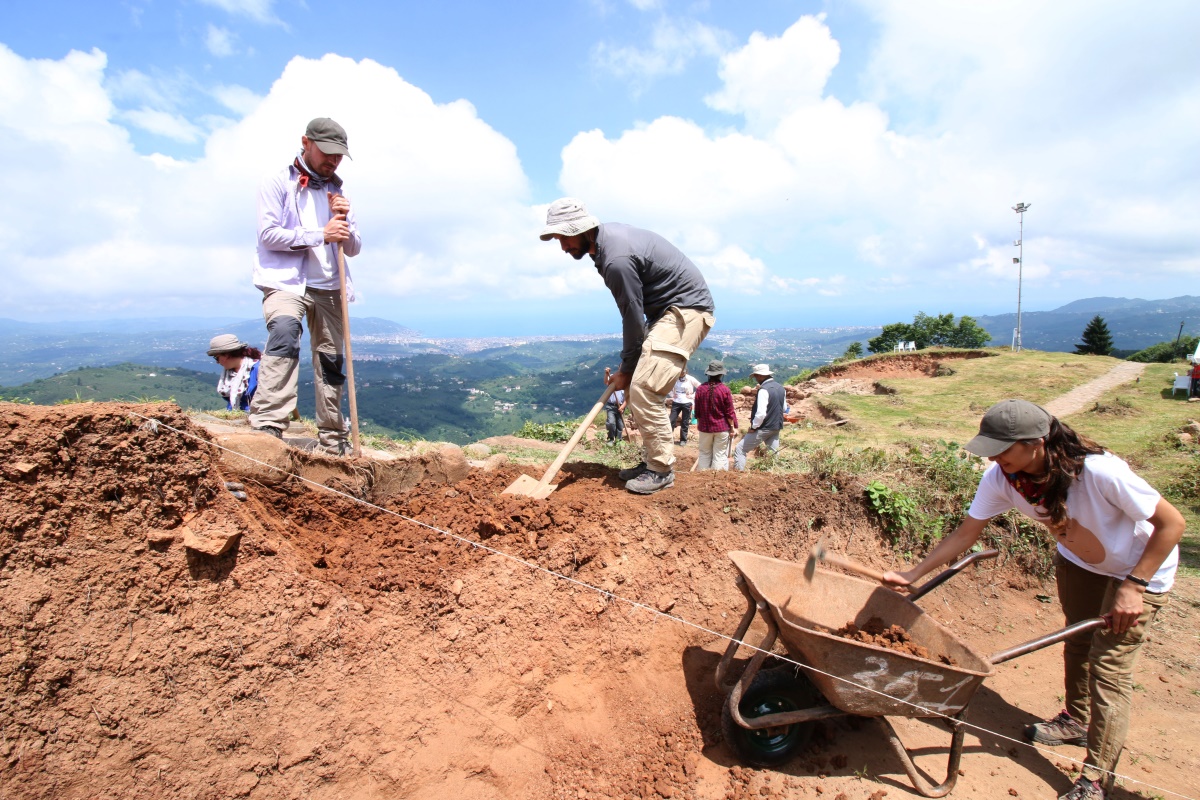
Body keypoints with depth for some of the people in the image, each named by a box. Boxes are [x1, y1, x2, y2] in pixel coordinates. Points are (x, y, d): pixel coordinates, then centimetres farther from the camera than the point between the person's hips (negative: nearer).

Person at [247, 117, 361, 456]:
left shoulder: (336, 191, 19)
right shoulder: (277, 184, 4)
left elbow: (354, 248, 14)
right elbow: (268, 233, -9)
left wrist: (344, 224, -7)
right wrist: (321, 234, -16)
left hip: (329, 287, 5)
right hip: (285, 281, -5)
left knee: (332, 363, 5)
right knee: (284, 335, -32)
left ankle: (332, 439, 15)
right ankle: (267, 425, -36)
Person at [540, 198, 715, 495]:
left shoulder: (616, 260, -26)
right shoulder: (606, 234, 4)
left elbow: (633, 318, -18)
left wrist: (626, 368, -5)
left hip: (687, 310, -10)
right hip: (669, 311, 10)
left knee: (643, 389, -17)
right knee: (635, 389, 9)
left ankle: (661, 470, -6)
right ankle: (653, 460, 18)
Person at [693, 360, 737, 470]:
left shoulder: (700, 388, -5)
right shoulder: (725, 389, -12)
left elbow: (697, 411, 4)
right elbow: (729, 412, -9)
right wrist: (732, 426, 2)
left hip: (705, 427, 2)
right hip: (722, 428, -2)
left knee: (704, 454, 13)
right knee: (720, 455, 4)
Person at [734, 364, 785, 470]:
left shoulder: (764, 390, -20)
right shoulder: (781, 388, 6)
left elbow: (761, 413, -26)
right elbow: (784, 408, 21)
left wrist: (753, 427, -14)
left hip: (763, 428, -8)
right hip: (777, 428, 8)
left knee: (740, 449, 0)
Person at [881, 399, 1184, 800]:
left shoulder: (1099, 472, -40)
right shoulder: (1000, 478, -25)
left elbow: (1171, 523, -27)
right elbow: (965, 533, -15)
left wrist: (1133, 586, -28)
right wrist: (911, 575, -16)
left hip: (1139, 568, -5)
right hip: (1077, 560, 5)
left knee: (1108, 666, -4)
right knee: (1077, 641, 20)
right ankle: (1076, 720, 46)